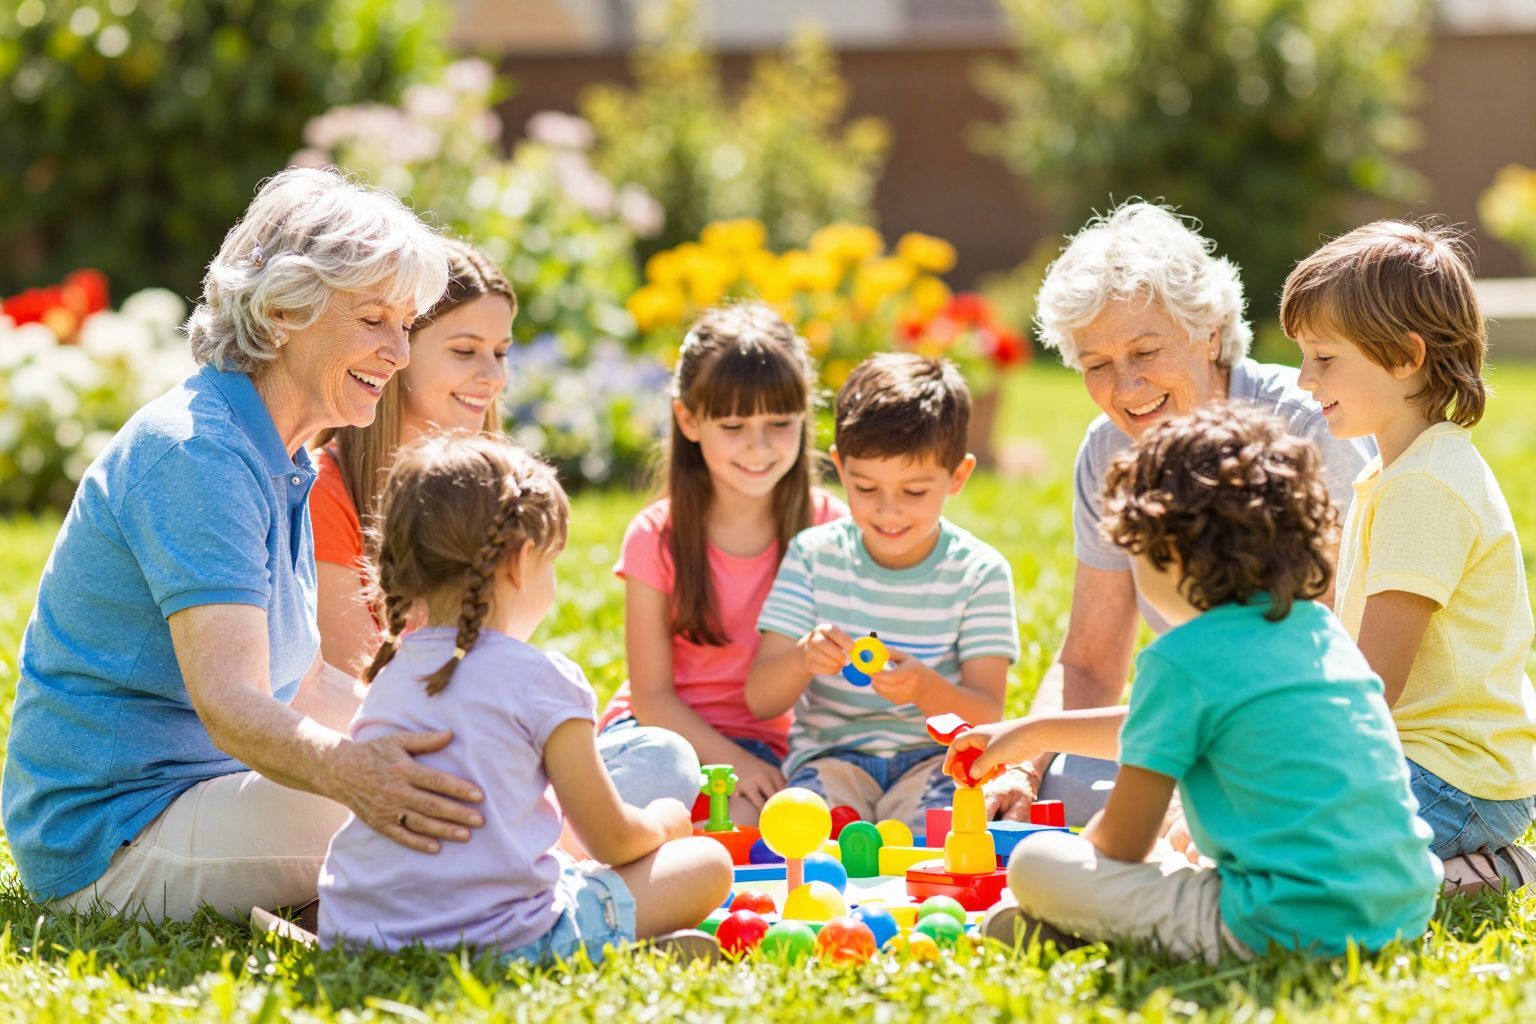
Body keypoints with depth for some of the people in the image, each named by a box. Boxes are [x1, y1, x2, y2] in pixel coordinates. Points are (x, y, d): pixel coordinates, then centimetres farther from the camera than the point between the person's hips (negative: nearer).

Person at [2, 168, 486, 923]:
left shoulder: (276, 460, 13)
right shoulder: (195, 454, -20)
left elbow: (299, 683, 15)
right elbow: (227, 699, -31)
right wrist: (349, 771, -51)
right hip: (113, 836, -11)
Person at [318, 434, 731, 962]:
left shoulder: (387, 675, 13)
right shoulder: (541, 679, -6)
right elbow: (611, 840, 1)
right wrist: (662, 822, 26)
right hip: (493, 934, -7)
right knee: (707, 862, 6)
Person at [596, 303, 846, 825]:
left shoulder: (825, 525, -4)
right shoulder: (656, 537, -6)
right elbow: (651, 694, -5)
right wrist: (733, 762, -19)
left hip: (759, 738, 1)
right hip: (662, 726, 0)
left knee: (738, 820, -32)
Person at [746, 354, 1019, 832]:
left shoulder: (980, 573, -2)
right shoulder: (814, 555, 1)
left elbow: (986, 716, -9)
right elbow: (759, 699, -3)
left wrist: (925, 688, -32)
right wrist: (802, 659, -27)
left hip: (932, 759, 0)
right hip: (831, 752, 0)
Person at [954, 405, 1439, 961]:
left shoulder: (1183, 660, -9)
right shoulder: (1319, 629, 15)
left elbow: (1122, 843, -2)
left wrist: (1067, 867, 21)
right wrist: (1037, 730, 44)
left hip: (1292, 929, -8)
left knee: (1033, 863, -3)